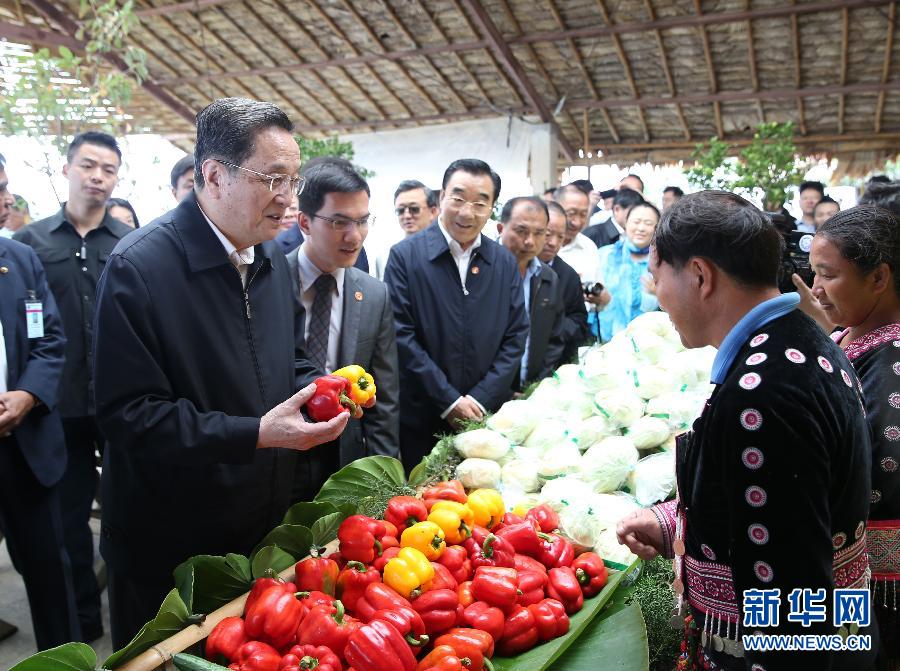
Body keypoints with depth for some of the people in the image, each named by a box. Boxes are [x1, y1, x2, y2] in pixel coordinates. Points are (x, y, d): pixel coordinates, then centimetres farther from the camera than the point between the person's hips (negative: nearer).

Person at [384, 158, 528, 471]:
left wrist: (480, 400, -7)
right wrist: (449, 400, -13)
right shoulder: (405, 255, -6)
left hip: (489, 417, 3)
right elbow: (401, 336, -11)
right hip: (421, 420, -2)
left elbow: (516, 337, 3)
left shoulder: (505, 263, 5)